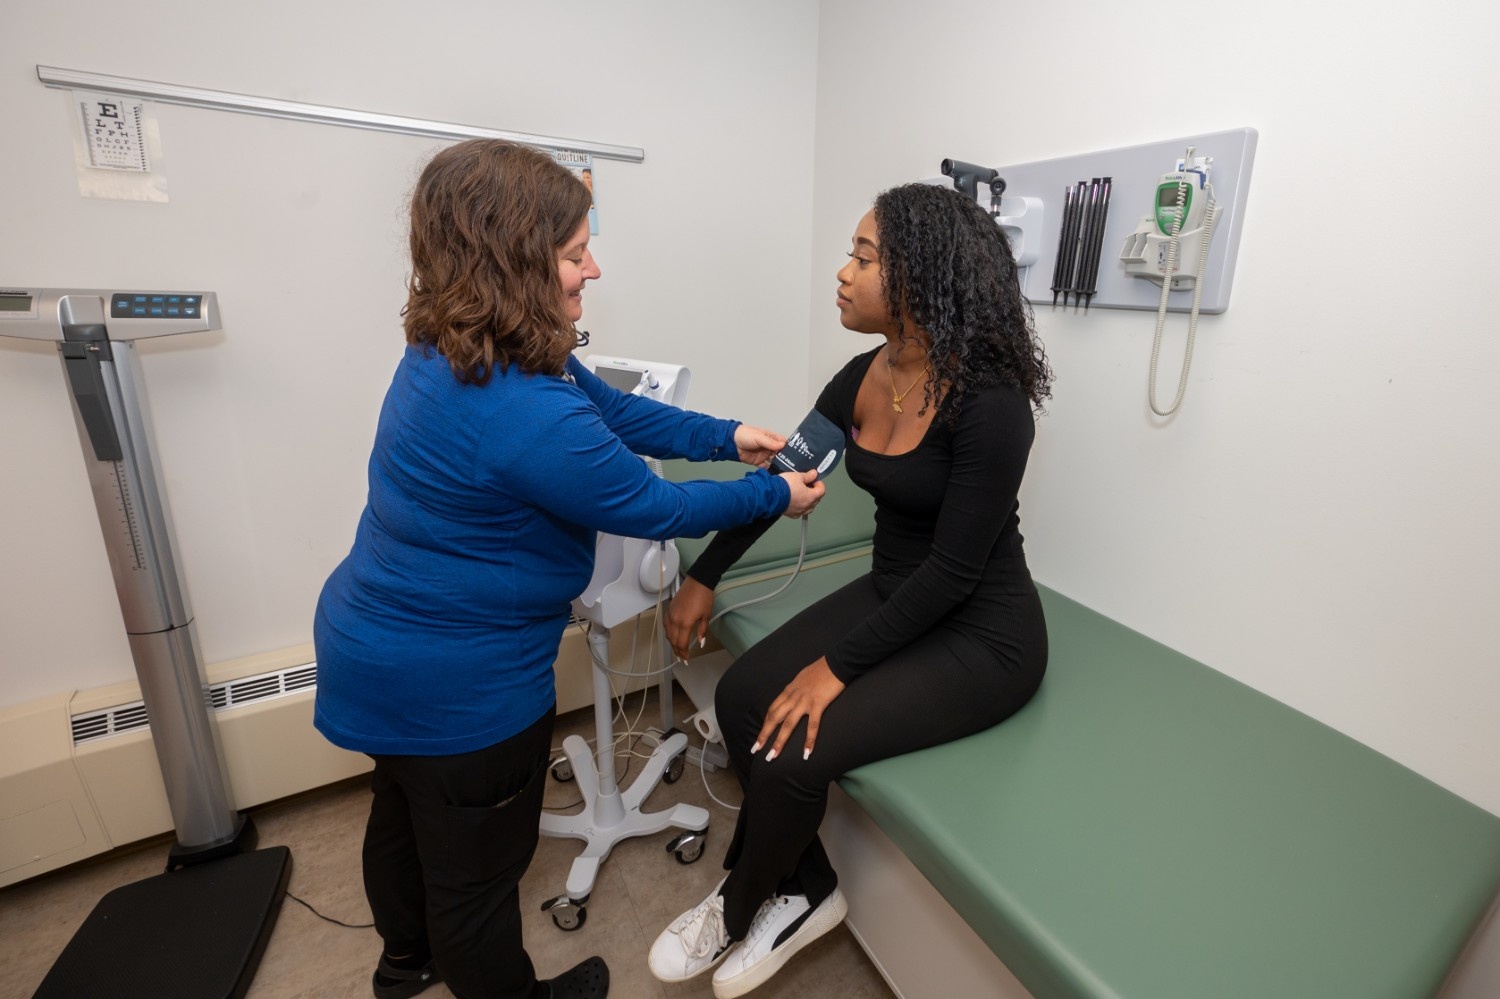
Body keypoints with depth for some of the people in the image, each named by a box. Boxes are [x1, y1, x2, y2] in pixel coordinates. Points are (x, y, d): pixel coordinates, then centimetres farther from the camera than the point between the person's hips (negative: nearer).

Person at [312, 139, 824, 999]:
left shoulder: (455, 349, -4)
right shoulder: (521, 412, -35)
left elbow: (611, 408, 3)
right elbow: (651, 508, -22)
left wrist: (726, 437, 0)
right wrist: (773, 496, -8)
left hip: (379, 646, 10)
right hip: (455, 686, -10)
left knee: (406, 816, 32)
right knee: (476, 864, 17)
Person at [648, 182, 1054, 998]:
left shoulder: (990, 404, -23)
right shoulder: (863, 378, -2)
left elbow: (953, 572, -22)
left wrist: (839, 666, -19)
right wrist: (703, 577, 10)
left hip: (980, 634, -7)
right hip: (891, 593, 7)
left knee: (796, 746, -18)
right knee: (743, 698, -8)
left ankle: (737, 915, 16)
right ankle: (804, 891, 16)